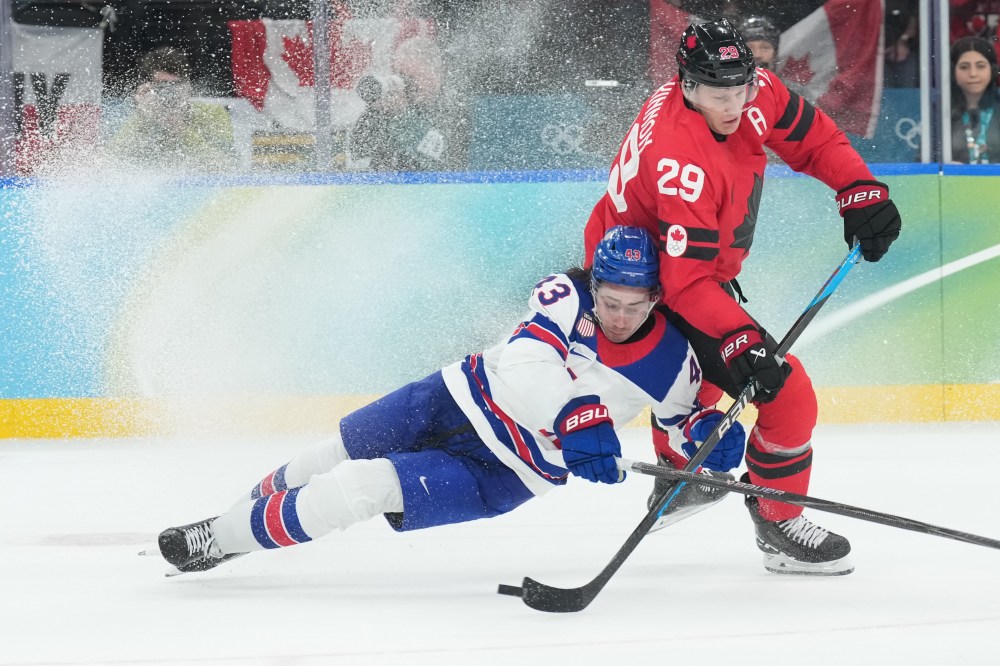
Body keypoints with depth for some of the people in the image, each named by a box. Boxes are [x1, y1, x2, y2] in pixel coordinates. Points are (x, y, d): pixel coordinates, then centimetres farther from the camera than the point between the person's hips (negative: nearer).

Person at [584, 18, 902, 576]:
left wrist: (860, 188, -9)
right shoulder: (681, 162, -39)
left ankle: (676, 474, 60)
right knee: (783, 391, -14)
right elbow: (687, 279, -38)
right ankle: (780, 527, 2)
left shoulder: (753, 91, -15)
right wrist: (738, 338, -46)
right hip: (648, 279, -10)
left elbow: (810, 135, 2)